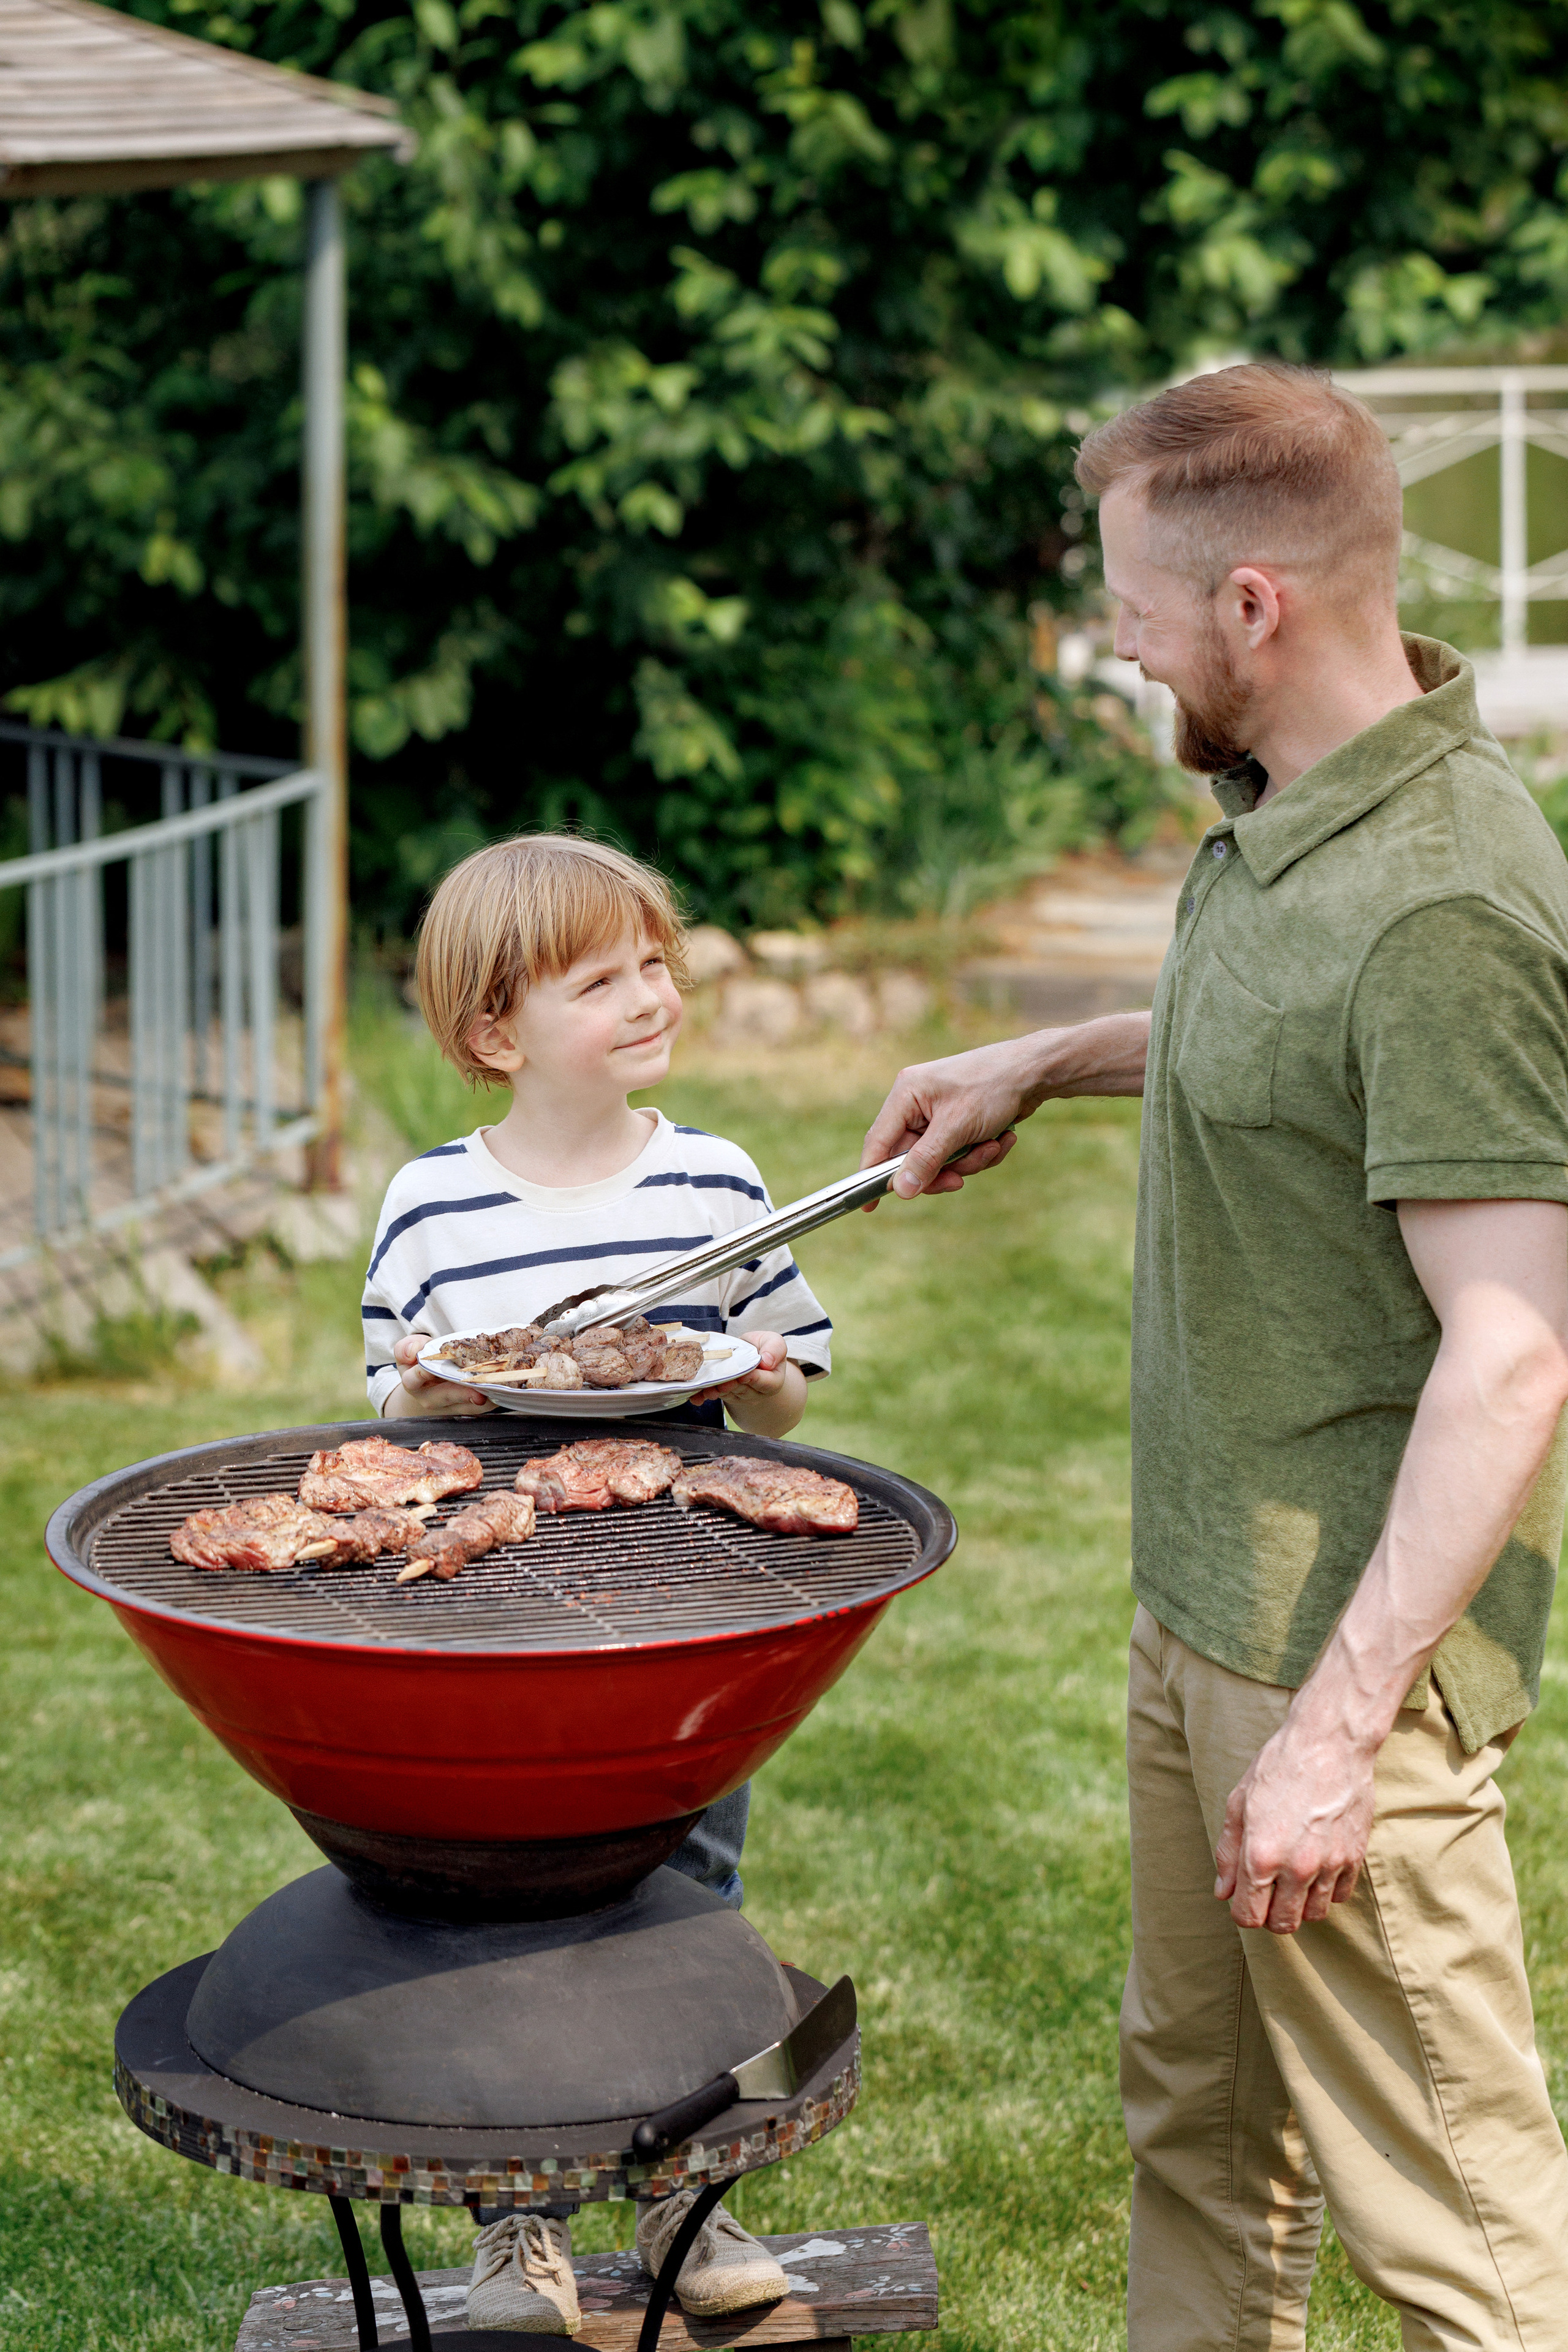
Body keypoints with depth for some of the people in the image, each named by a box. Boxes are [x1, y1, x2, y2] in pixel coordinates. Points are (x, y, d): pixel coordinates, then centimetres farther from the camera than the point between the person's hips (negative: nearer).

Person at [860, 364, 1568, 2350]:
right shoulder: (1275, 815, 6)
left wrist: (1338, 1722, -26)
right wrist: (1048, 1062, 23)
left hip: (1352, 1639, -10)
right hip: (1204, 1596, 10)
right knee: (1198, 2110, 23)